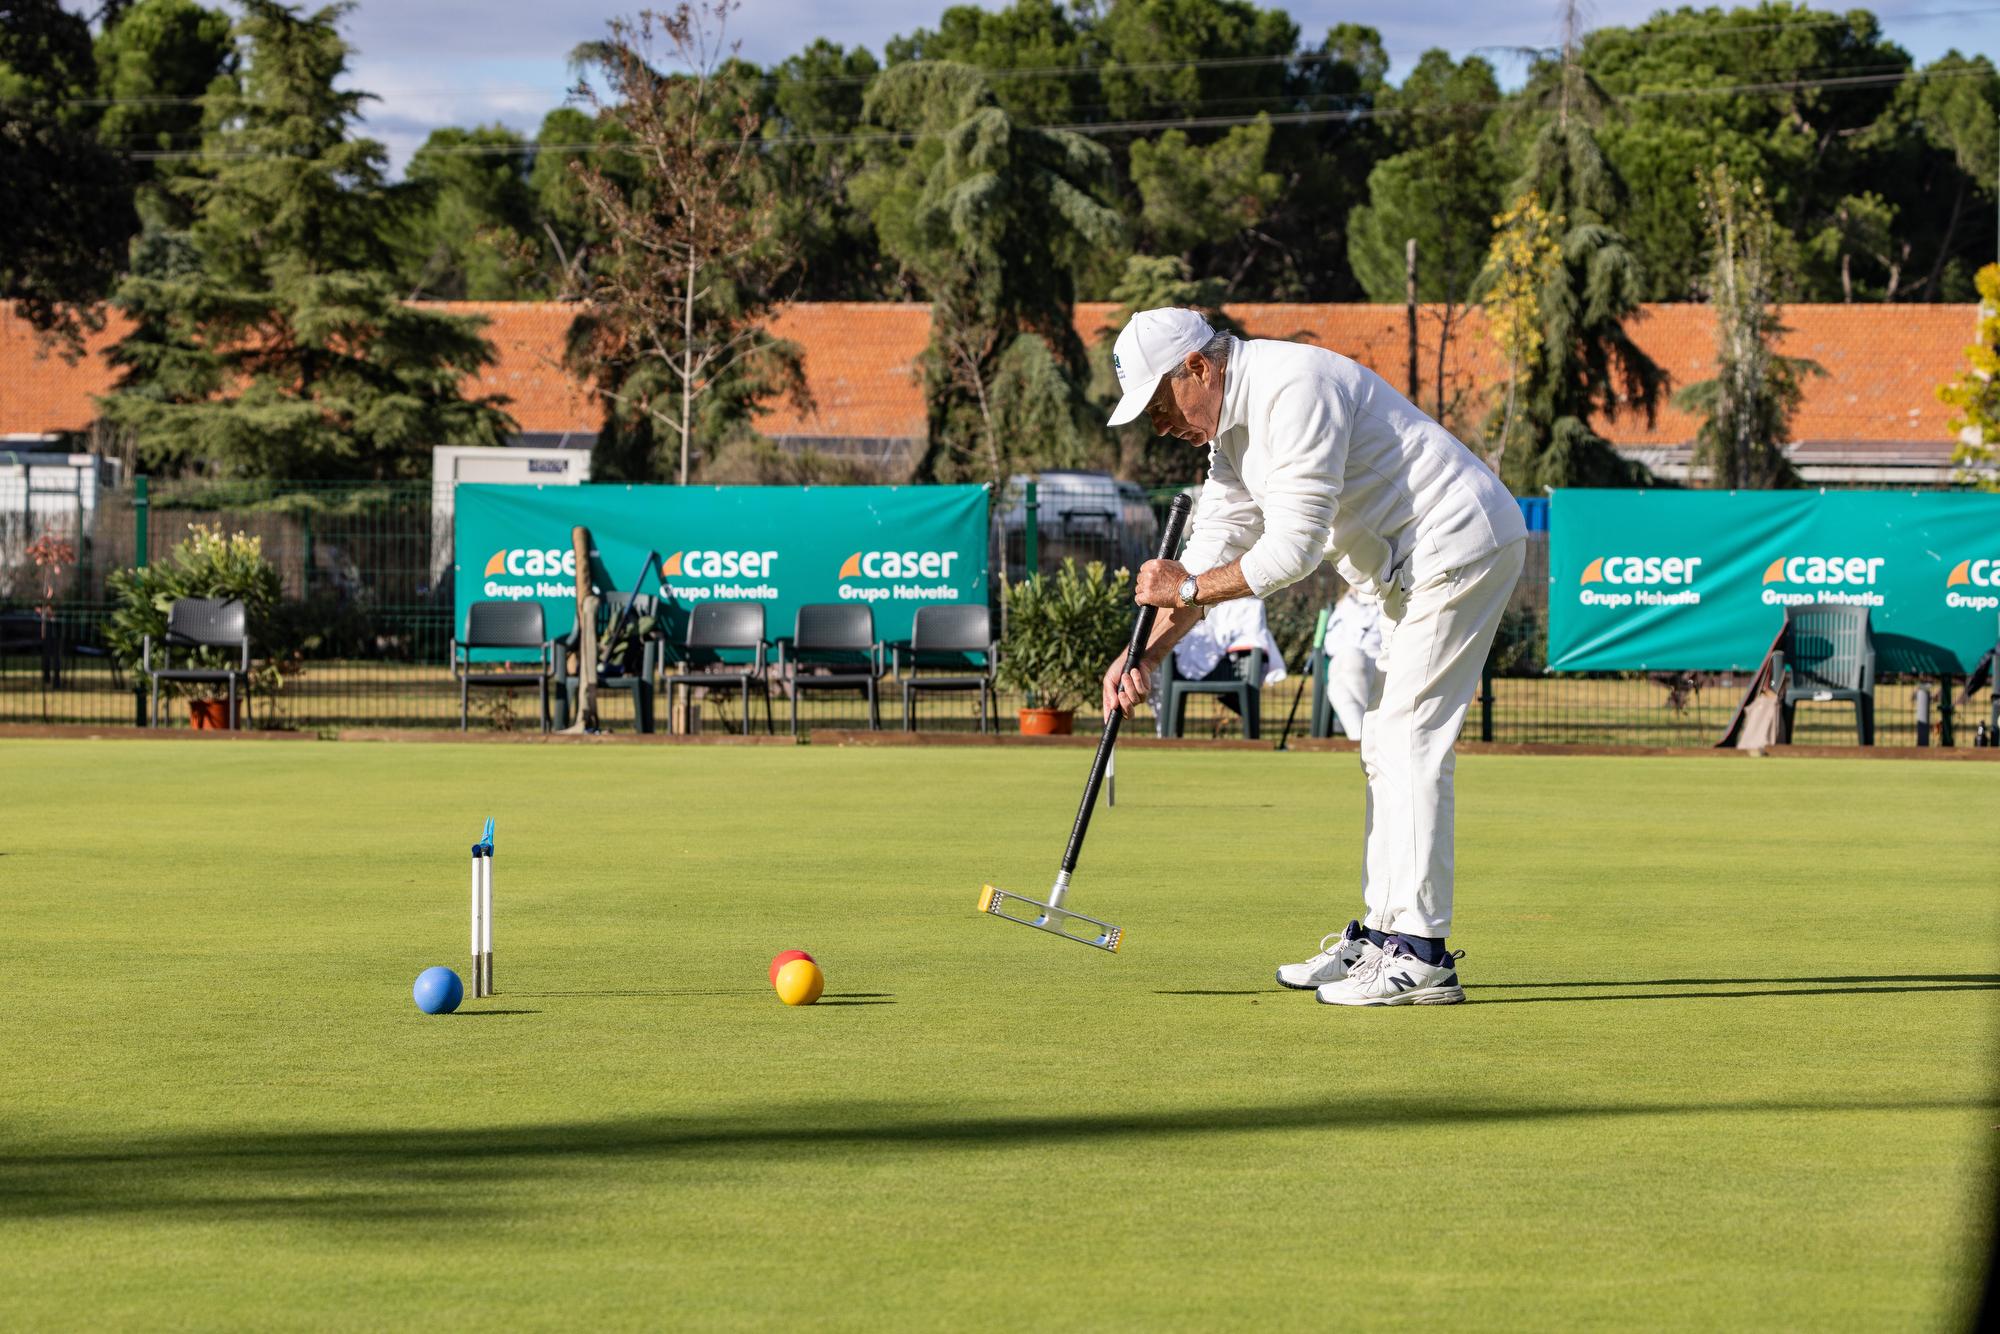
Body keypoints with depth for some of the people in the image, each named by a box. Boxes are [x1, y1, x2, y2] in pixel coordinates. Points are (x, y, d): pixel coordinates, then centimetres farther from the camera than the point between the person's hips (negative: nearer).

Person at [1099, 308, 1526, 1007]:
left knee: (1409, 741, -13)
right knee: (1388, 745, 14)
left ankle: (1420, 955, -15)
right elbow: (1213, 548, 11)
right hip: (1419, 566, 11)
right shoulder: (1232, 423, 11)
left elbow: (1294, 548, -24)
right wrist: (1148, 651, -1)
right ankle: (1381, 934, 22)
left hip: (1461, 547, -11)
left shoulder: (1293, 389, -22)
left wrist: (1188, 587, -11)